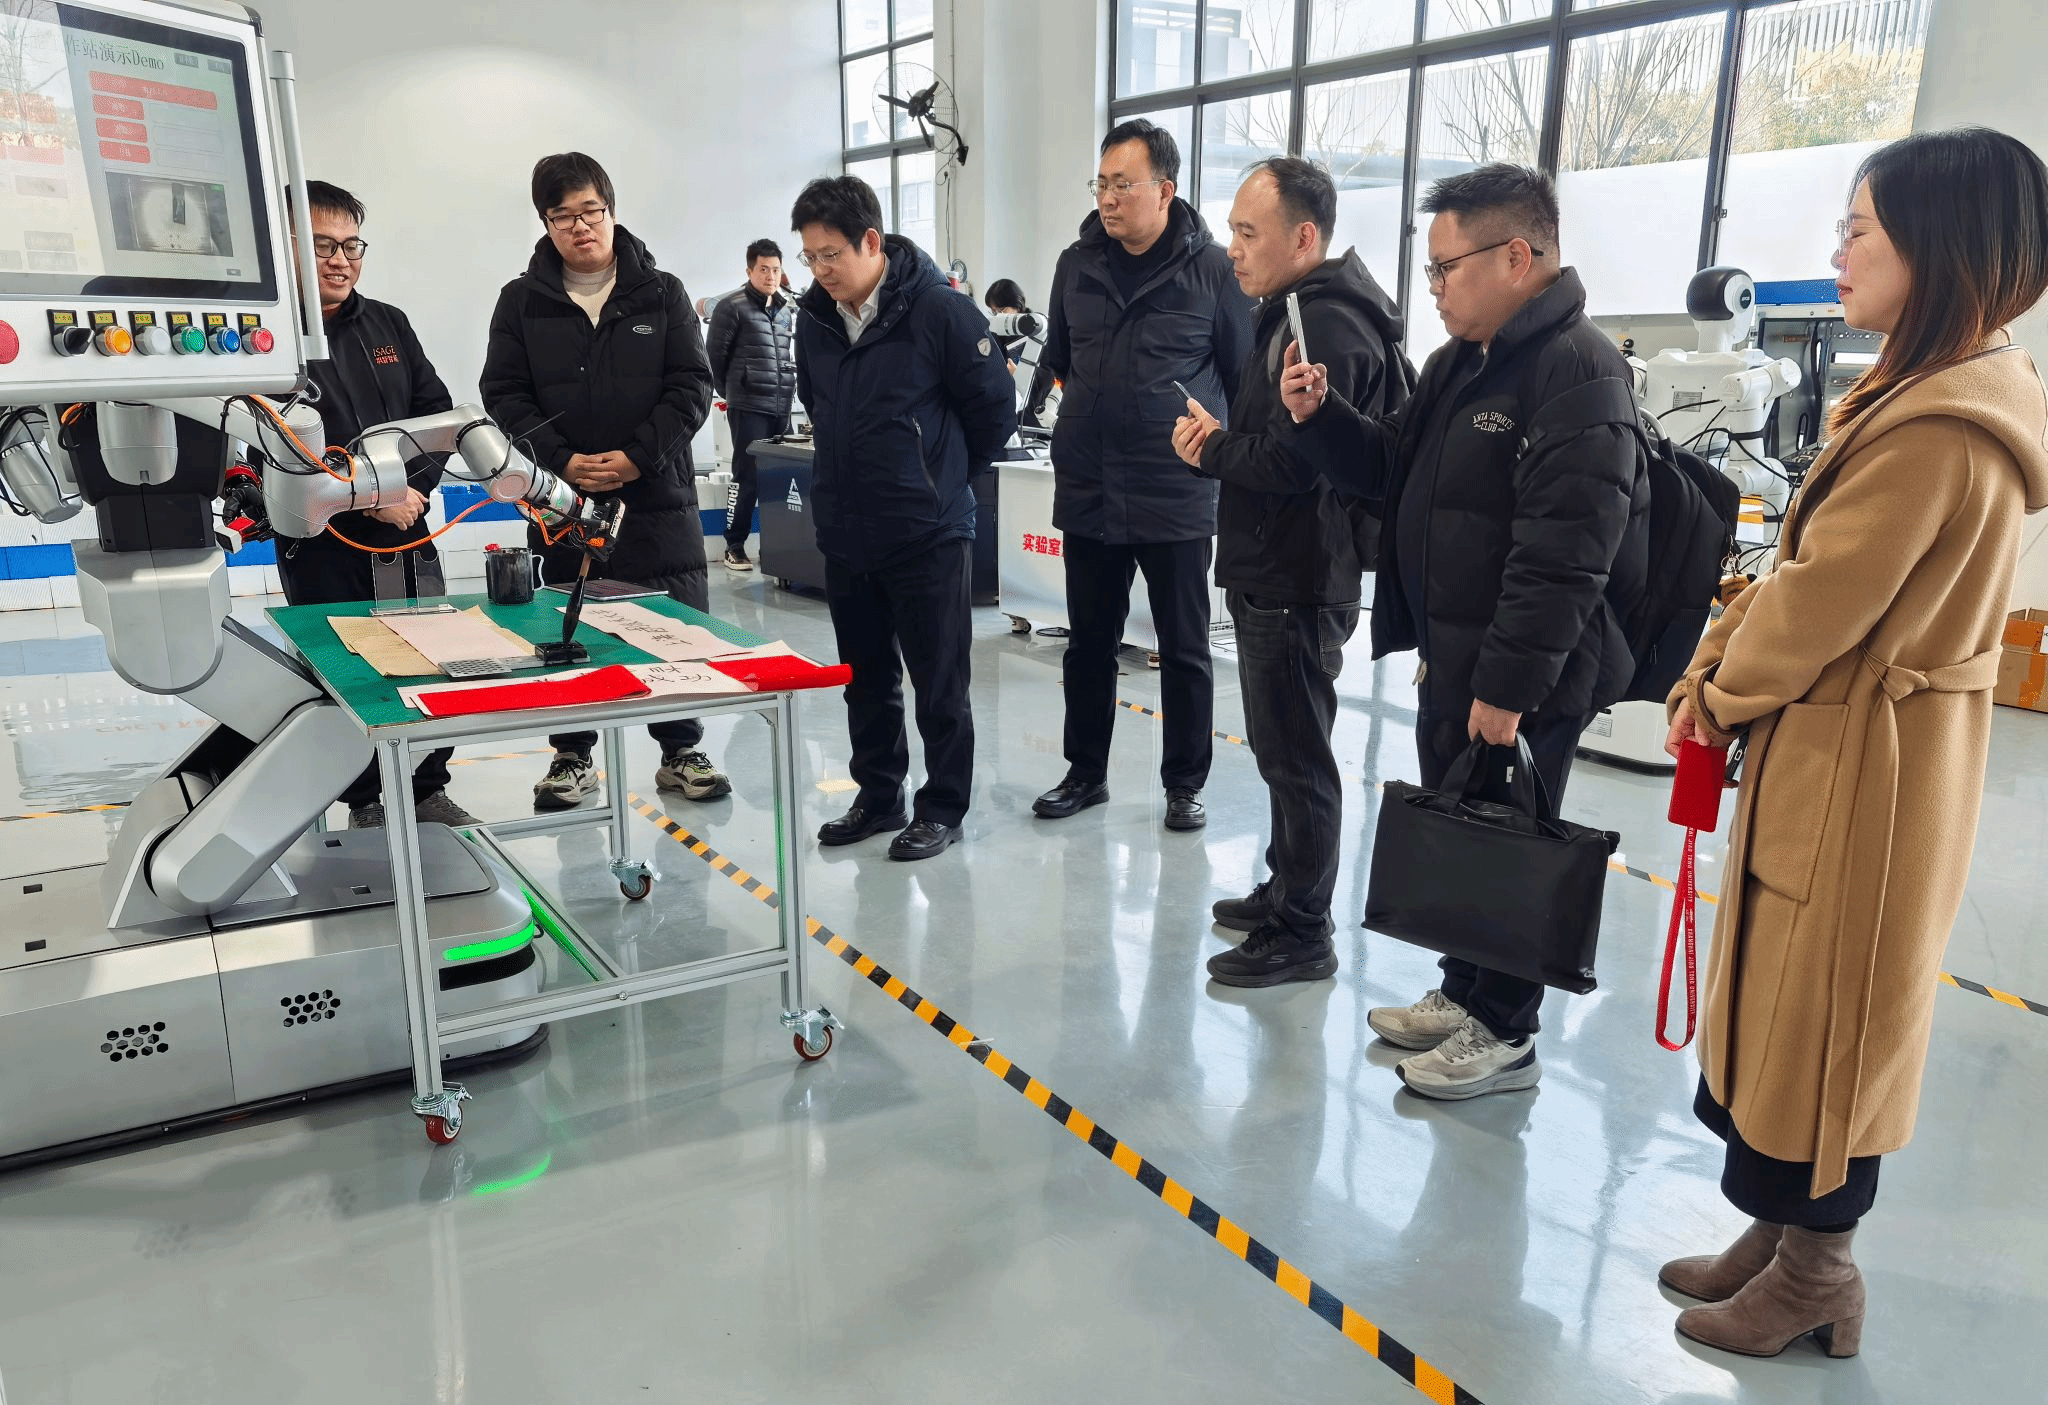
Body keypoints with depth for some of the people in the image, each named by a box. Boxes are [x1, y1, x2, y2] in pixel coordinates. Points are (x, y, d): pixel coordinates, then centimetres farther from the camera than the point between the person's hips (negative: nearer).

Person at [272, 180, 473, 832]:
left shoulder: (388, 324, 11)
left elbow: (437, 411, 11)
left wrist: (415, 487, -5)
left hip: (407, 537, 5)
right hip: (322, 549, -5)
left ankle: (428, 791, 26)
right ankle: (364, 803, 21)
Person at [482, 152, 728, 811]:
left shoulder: (662, 293, 4)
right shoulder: (522, 301, 6)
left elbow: (691, 385, -2)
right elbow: (504, 394, 1)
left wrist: (636, 455, -13)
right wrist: (561, 460, -14)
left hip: (657, 496, 0)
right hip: (561, 498, 1)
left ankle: (681, 751, 19)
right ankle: (573, 756, 24)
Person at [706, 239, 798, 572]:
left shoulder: (790, 308, 12)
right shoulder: (733, 307, -6)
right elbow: (714, 356, -3)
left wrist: (789, 390, 14)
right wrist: (731, 392, 4)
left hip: (783, 408, 6)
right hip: (748, 408, -6)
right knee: (748, 477, -5)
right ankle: (734, 545, 4)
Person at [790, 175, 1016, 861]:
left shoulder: (939, 310, -13)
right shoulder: (815, 318, 4)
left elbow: (995, 407, -5)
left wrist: (942, 477, 5)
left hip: (928, 533, -6)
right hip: (845, 533, 6)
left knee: (939, 681, 4)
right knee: (867, 677, 15)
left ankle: (942, 808, 18)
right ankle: (878, 797, 29)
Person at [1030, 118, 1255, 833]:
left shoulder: (1213, 270, -6)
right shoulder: (1077, 264, 6)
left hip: (1177, 498, -4)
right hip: (1087, 494, 4)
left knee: (1184, 650, 8)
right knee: (1088, 643, 13)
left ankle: (1185, 783, 23)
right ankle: (1086, 772, 29)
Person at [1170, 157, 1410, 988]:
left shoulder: (1325, 328, -19)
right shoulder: (1301, 313, 16)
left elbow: (1290, 461, -26)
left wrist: (1209, 449, -9)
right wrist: (1221, 442, -2)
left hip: (1298, 584, -11)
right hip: (1274, 573, 11)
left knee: (1294, 755, -1)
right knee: (1282, 747, 20)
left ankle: (1303, 934, 11)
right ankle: (1287, 890, 35)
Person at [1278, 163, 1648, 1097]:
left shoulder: (1579, 371, -18)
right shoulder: (1461, 361, 13)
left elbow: (1563, 555, -25)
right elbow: (1395, 472, 22)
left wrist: (1508, 686, -24)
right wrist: (1322, 416, 4)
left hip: (1521, 679, -9)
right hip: (1451, 657, 9)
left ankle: (1504, 1035, 22)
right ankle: (1464, 994, 37)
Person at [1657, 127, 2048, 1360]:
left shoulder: (1937, 430, -24)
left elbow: (1819, 603, -20)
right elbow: (1806, 564, 10)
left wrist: (1725, 688, -2)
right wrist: (1714, 668, 2)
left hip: (1867, 765, -10)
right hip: (1837, 748, 10)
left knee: (1825, 1013, 6)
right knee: (1789, 1000, 18)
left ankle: (1817, 1268, 26)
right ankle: (1783, 1231, 35)